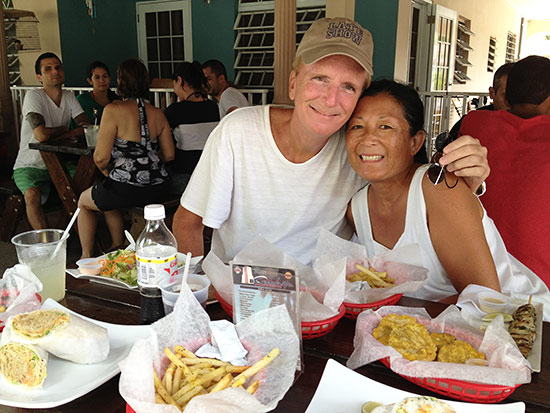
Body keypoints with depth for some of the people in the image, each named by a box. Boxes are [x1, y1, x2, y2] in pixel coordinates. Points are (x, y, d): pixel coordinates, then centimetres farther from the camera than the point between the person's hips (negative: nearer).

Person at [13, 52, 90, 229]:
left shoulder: (69, 96, 4)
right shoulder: (34, 96, -14)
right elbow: (41, 135, -28)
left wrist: (55, 136, -18)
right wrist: (63, 129, -8)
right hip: (29, 166, -5)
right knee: (32, 195, -33)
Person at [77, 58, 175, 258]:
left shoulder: (113, 110, -13)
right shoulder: (158, 114, 4)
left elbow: (101, 157, -15)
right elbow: (169, 155, 7)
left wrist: (106, 170, 7)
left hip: (126, 188, -6)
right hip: (157, 187, 6)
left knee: (84, 201, 26)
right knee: (108, 199, 36)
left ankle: (86, 256, 36)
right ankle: (117, 248, 43)